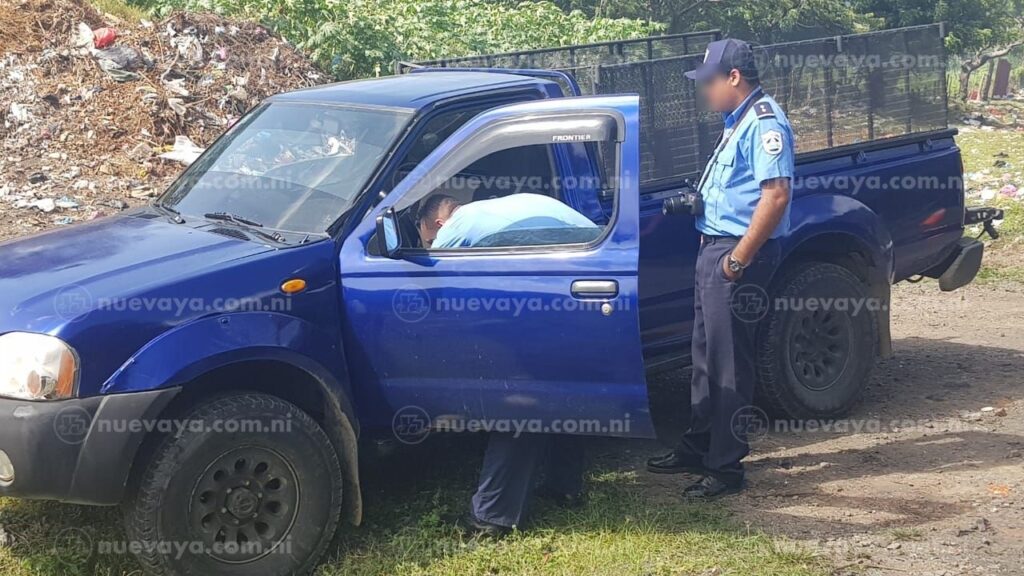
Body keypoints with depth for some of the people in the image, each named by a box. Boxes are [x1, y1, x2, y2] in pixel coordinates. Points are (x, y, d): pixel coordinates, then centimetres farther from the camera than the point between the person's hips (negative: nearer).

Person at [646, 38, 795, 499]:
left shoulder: (765, 123, -15)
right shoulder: (738, 122, 16)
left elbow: (776, 194, -23)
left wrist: (739, 257, -23)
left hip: (737, 253, -10)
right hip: (715, 246, 10)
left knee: (730, 362, -5)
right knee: (706, 355, 17)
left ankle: (726, 467, 1)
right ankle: (698, 448, 28)